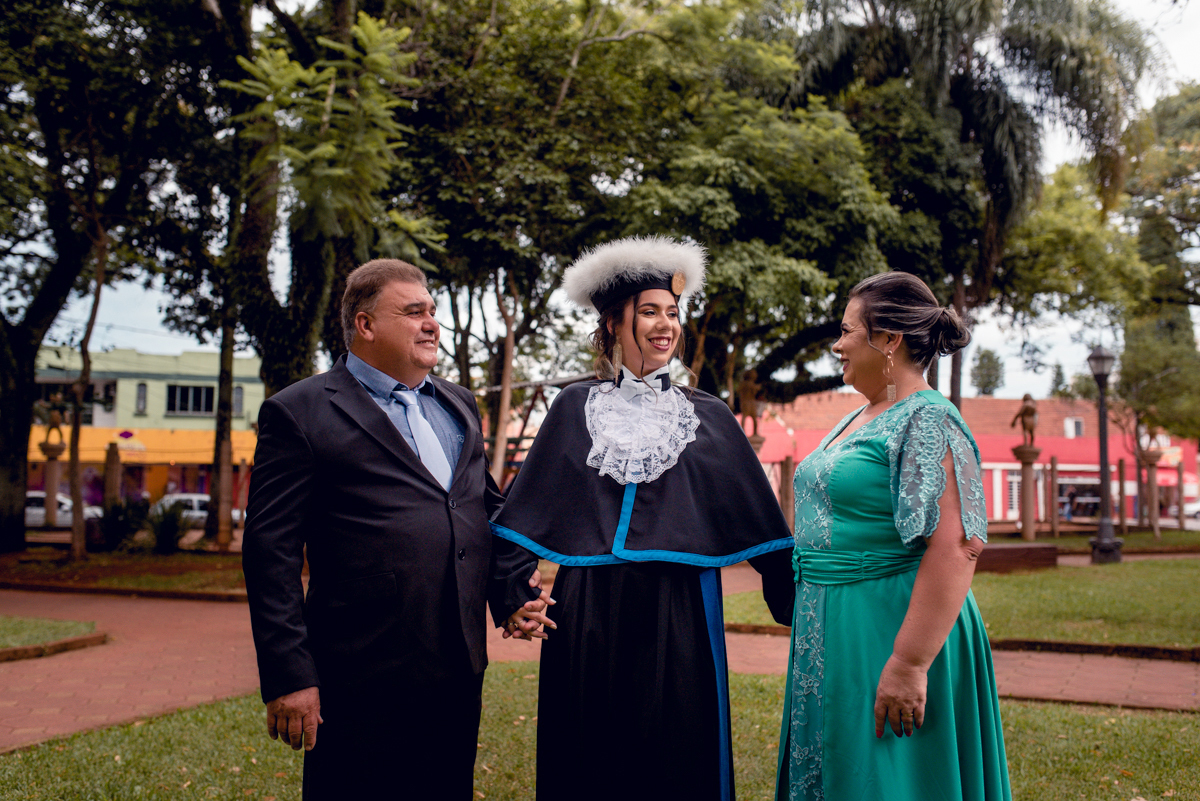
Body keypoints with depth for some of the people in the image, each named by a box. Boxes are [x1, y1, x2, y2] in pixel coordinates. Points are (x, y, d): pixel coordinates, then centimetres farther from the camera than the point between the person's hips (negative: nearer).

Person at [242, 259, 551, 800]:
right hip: (363, 684, -6)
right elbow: (271, 552, -9)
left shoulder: (458, 405, 15)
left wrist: (513, 591, 6)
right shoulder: (299, 413, -5)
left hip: (460, 674, 6)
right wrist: (287, 676, -13)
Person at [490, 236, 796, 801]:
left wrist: (798, 608, 3)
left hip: (677, 612, 0)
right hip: (587, 612, 1)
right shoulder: (575, 407, 8)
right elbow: (528, 511, 9)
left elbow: (758, 520, 7)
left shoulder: (709, 416, 8)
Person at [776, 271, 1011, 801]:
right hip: (832, 636, 9)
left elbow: (955, 549, -24)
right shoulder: (855, 422, 14)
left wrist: (909, 664, -27)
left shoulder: (928, 422, -15)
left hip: (890, 631, -9)